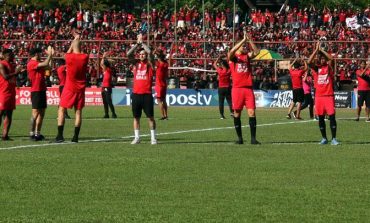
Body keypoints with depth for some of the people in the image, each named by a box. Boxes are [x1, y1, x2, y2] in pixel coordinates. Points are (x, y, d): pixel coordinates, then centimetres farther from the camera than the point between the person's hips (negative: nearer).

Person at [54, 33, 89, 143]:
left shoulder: (69, 57, -12)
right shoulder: (85, 57, -4)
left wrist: (74, 40, 21)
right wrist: (78, 40, 25)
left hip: (69, 88, -3)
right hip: (80, 88, 3)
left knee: (62, 110, 2)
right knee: (78, 111, 7)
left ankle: (60, 135, -7)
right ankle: (76, 136, 4)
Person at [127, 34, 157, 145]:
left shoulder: (149, 64, 3)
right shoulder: (136, 63, 11)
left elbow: (149, 52, -13)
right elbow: (128, 54, -2)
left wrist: (142, 42, -2)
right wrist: (137, 43, -5)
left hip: (147, 94, -3)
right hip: (136, 94, 3)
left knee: (150, 117, -1)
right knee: (136, 117, 6)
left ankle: (153, 137, 4)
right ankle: (137, 137, 13)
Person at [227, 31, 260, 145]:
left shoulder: (247, 56, 14)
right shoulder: (232, 57, 4)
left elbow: (256, 51, -2)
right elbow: (231, 51, -18)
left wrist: (249, 40, -10)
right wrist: (244, 40, -20)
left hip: (248, 88, 2)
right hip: (237, 88, -2)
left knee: (252, 112, -5)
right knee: (237, 113, 2)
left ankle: (253, 138, -5)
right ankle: (239, 137, 11)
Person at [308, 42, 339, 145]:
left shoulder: (329, 67, 4)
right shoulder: (316, 68, 7)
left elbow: (331, 59, -16)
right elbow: (309, 62, -12)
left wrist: (321, 50, -11)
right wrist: (316, 50, -13)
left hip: (329, 96, -2)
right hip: (319, 96, 2)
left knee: (332, 116, -8)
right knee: (321, 118, 6)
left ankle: (334, 138, -6)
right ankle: (324, 138, 16)